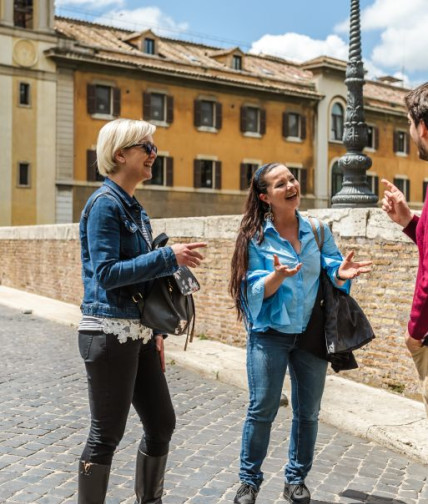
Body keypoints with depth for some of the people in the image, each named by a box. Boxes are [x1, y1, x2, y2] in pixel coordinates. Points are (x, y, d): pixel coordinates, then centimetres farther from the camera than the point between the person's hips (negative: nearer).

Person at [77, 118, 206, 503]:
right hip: (109, 333, -9)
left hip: (138, 332, 9)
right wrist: (169, 257, -19)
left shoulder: (134, 207, 14)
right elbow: (106, 273, -20)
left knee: (162, 423, 14)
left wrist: (155, 330, 15)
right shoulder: (105, 203, -12)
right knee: (107, 434, 2)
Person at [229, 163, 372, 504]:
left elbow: (330, 276, 0)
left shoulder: (319, 231, 1)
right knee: (262, 409, 0)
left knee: (308, 412, 10)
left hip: (311, 334, 3)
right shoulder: (256, 237, -7)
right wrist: (278, 276, -30)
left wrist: (341, 274, -23)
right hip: (270, 335, -3)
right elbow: (256, 291, -11)